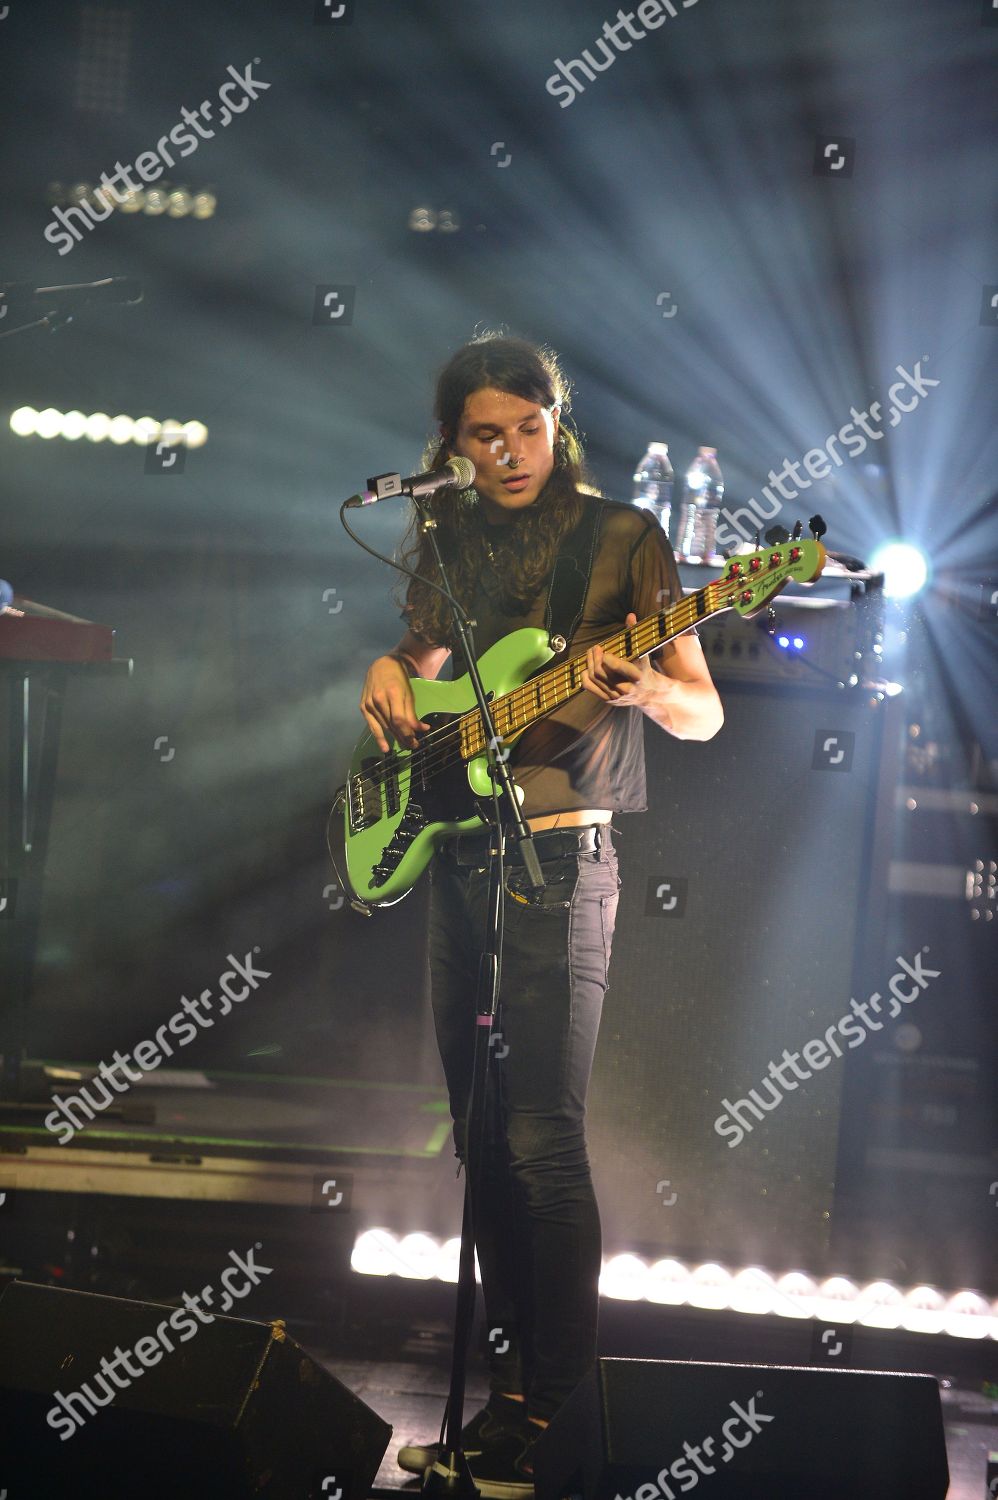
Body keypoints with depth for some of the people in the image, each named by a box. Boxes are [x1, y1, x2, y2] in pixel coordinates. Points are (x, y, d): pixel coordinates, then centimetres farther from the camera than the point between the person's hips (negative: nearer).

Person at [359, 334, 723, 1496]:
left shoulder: (624, 541, -4)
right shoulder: (449, 543, 12)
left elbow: (705, 715, -6)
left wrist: (650, 690, -29)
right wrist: (391, 675, 3)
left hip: (559, 863, -6)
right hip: (456, 857, 6)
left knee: (540, 1138, -12)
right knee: (481, 1133, 10)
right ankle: (509, 1375, 18)